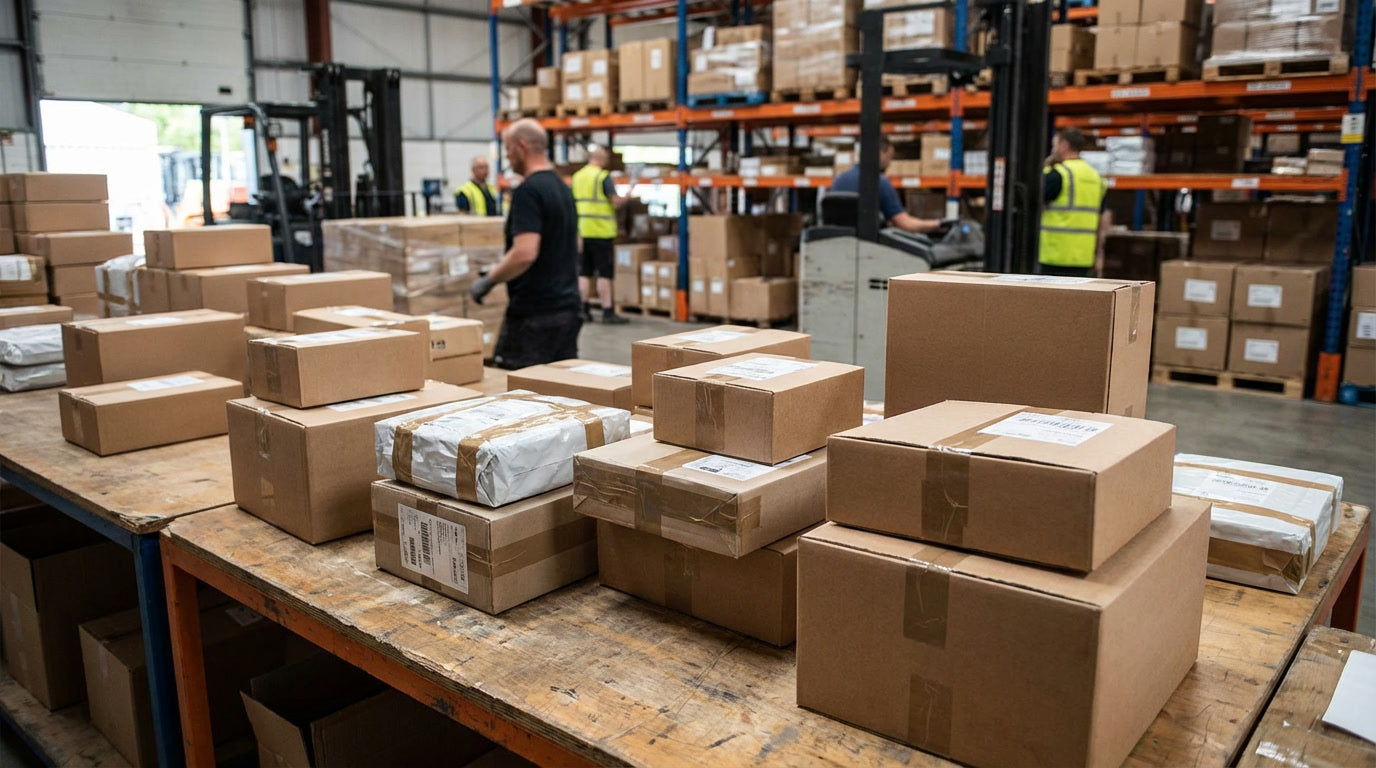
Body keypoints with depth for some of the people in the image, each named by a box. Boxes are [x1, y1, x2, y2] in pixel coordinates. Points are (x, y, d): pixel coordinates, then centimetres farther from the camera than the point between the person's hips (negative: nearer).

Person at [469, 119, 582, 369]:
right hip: (568, 305, 9)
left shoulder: (528, 191, -15)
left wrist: (488, 280, -12)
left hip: (534, 313, -9)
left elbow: (525, 253, -26)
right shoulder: (563, 188, 14)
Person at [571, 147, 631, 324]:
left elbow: (573, 202, 16)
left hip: (582, 230, 6)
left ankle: (583, 309, 11)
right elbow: (616, 202, -13)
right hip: (601, 231, -6)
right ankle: (607, 311, -1)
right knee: (604, 274, -2)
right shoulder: (603, 176, -9)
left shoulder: (577, 176, 10)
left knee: (584, 273, 10)